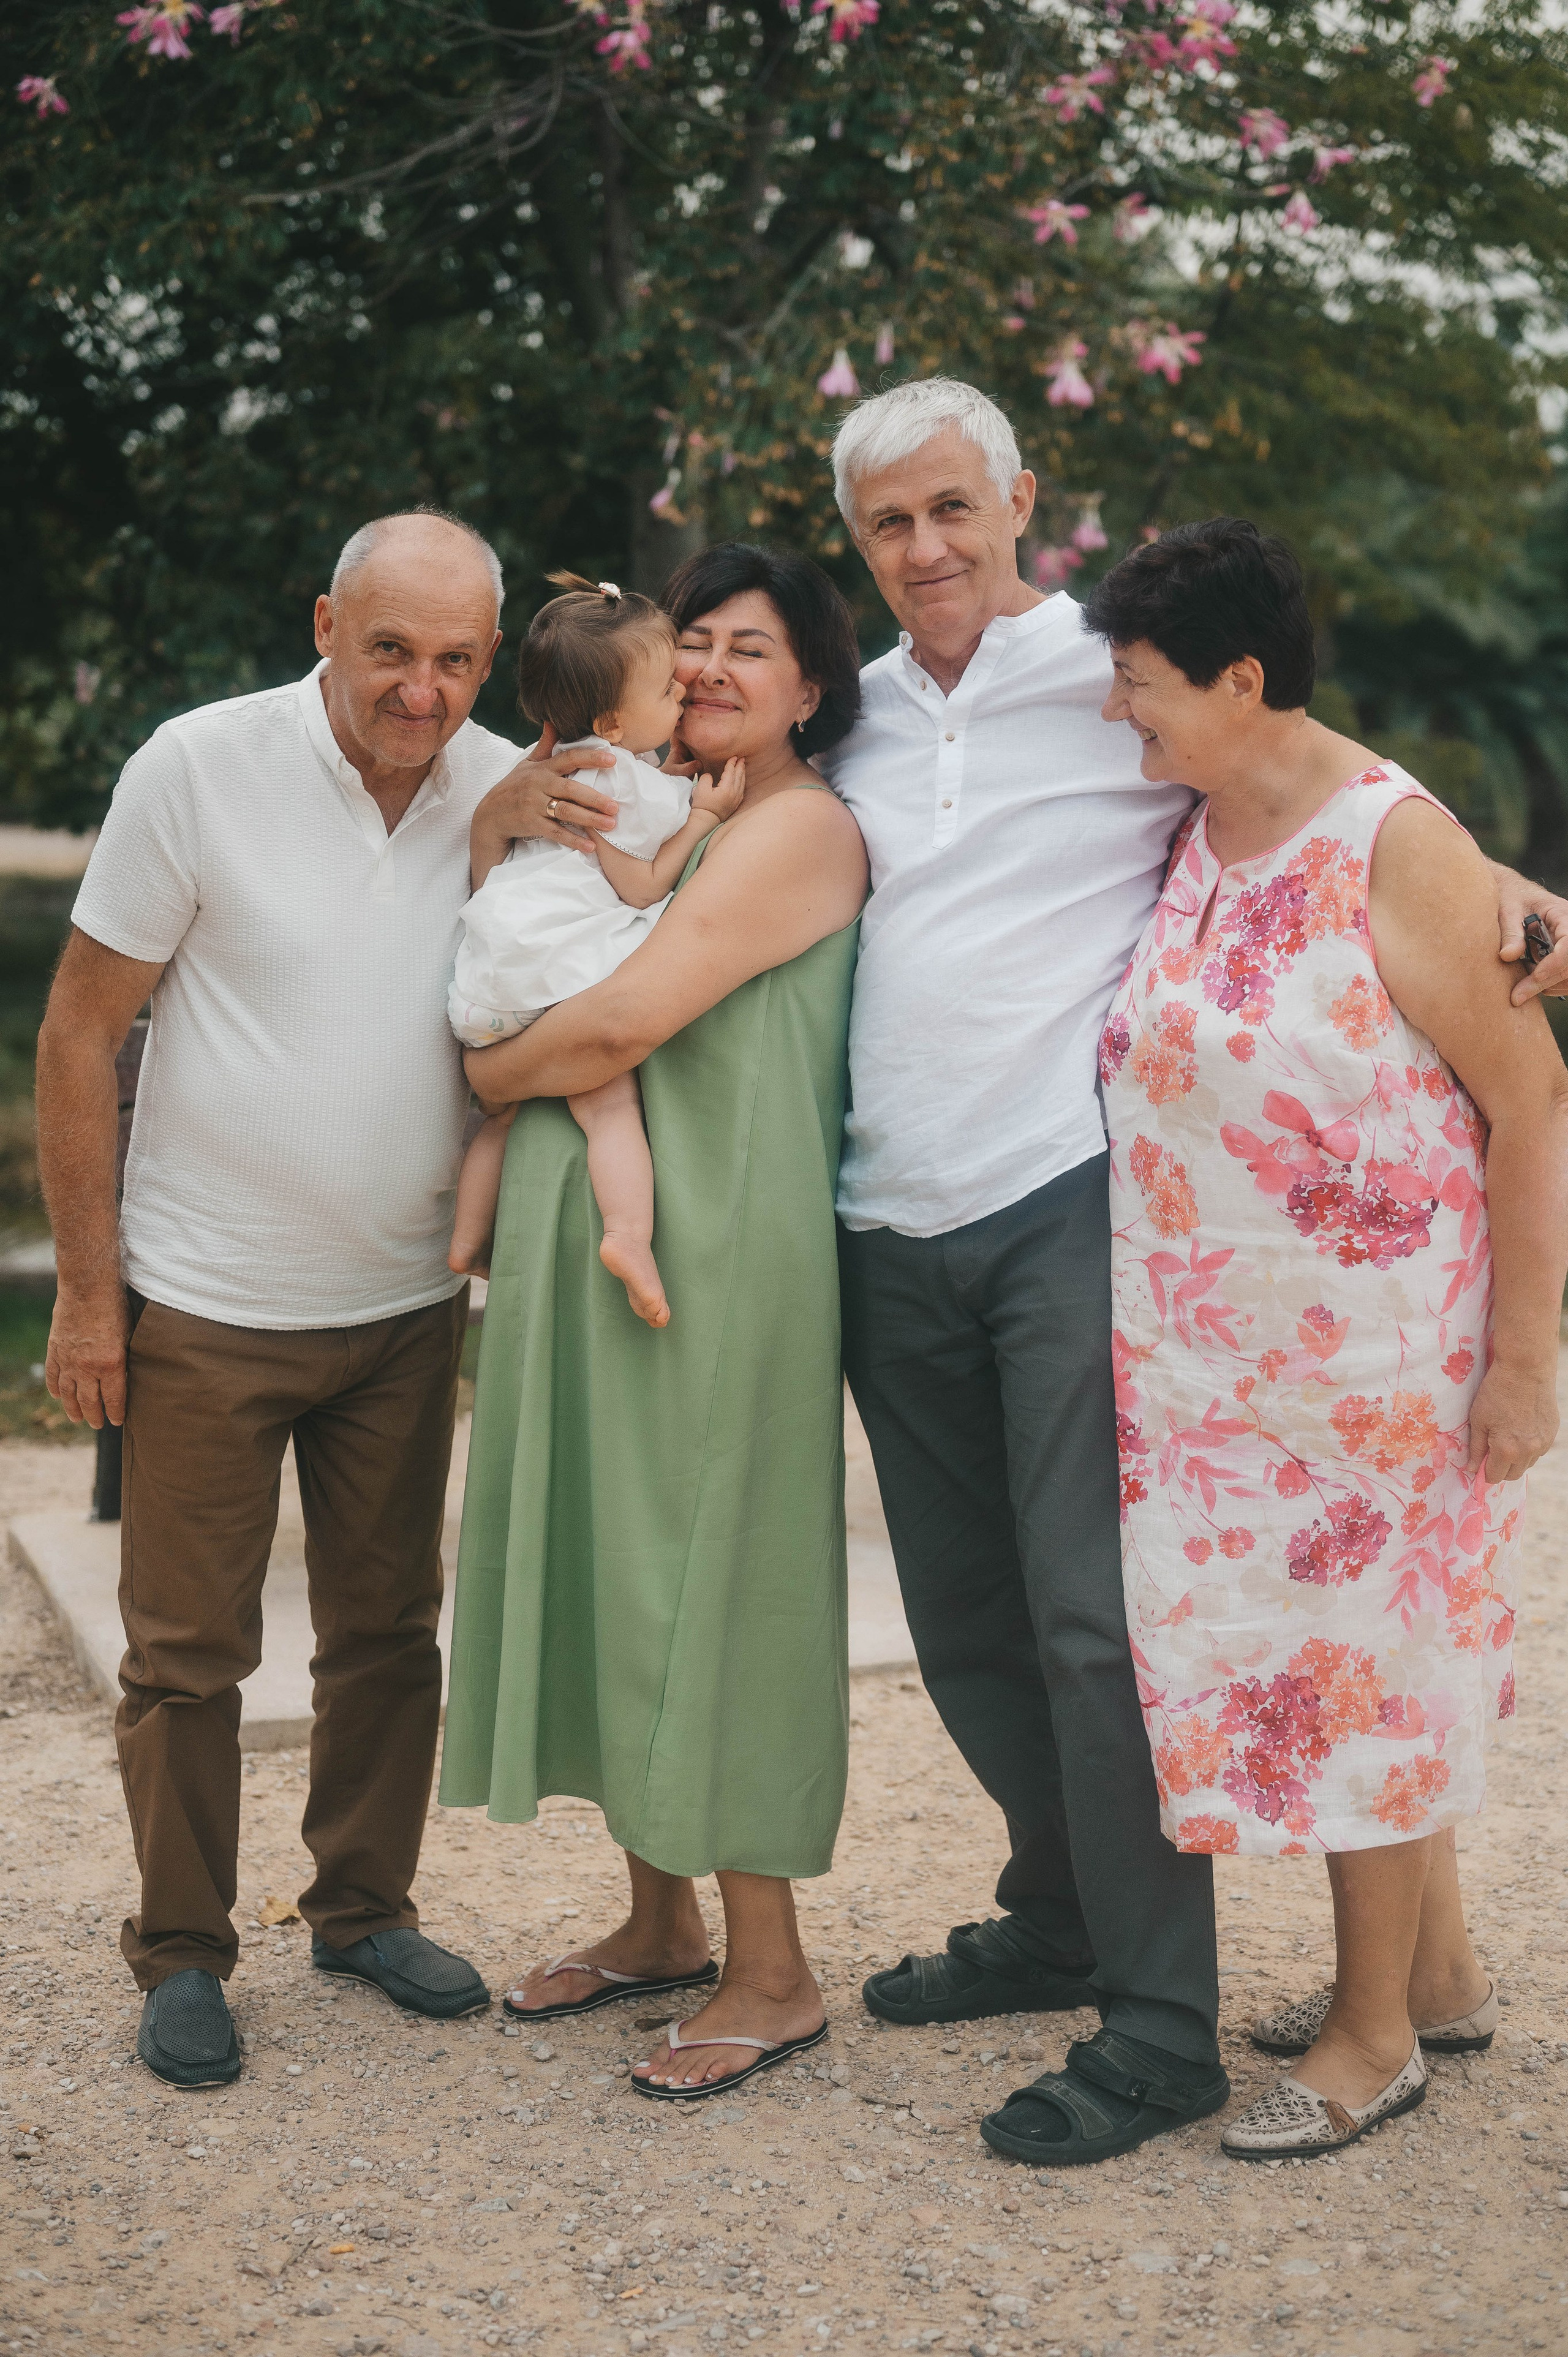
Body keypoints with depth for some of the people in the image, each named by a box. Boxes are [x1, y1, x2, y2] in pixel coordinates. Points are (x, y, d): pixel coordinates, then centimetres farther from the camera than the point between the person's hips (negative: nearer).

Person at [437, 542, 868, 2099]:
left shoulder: (801, 827, -9)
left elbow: (624, 1021, -18)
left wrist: (483, 1074, -2)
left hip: (720, 1252, -9)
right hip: (593, 1244, 9)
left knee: (708, 1580, -3)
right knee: (612, 1573, 13)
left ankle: (769, 1974, 9)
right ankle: (661, 1921, 27)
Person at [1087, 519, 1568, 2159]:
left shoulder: (1394, 844, -16)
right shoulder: (1191, 841, 5)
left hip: (1368, 1347, -7)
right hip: (1208, 1350, 7)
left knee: (1359, 1658, 3)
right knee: (1278, 1644, 14)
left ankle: (1375, 2033, 20)